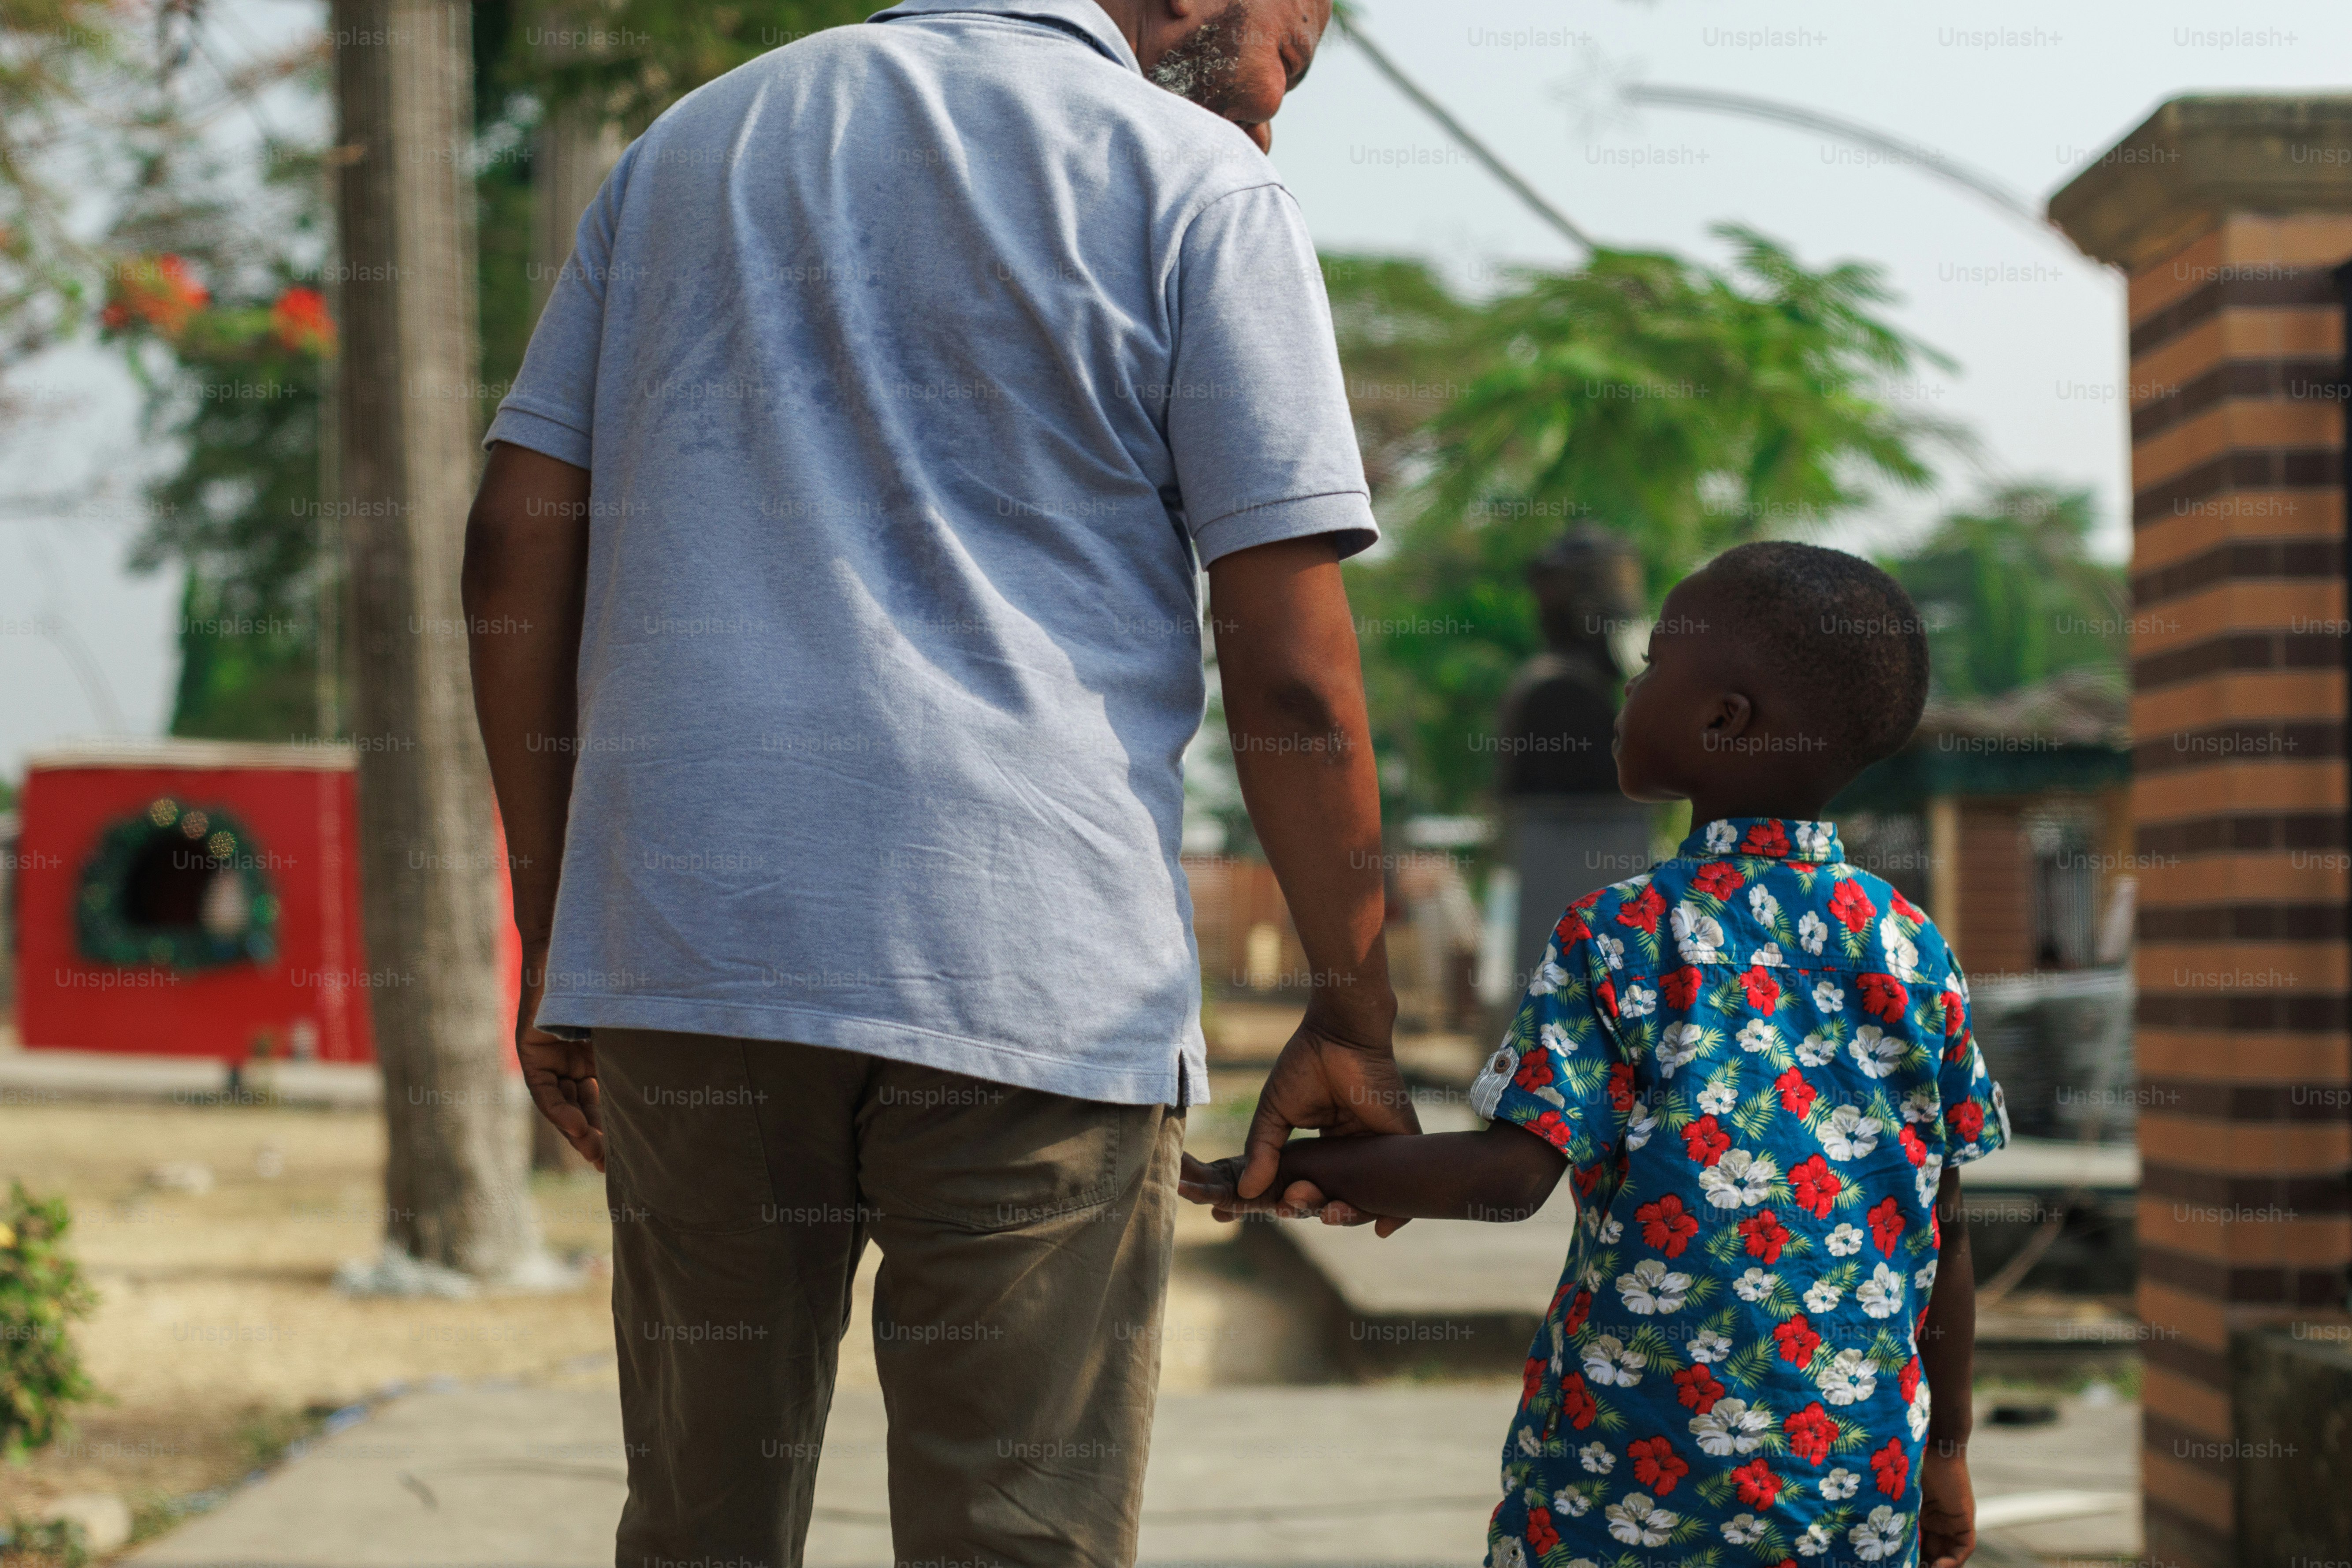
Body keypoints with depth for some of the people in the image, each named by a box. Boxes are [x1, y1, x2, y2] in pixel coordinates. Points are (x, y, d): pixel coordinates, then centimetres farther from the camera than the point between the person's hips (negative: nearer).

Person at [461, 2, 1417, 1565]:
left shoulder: (695, 136, 19)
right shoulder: (1199, 188, 3)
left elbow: (517, 550, 14)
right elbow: (1289, 671, -3)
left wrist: (555, 937, 17)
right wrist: (1354, 1020, 5)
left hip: (682, 955, 5)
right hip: (1031, 979, -4)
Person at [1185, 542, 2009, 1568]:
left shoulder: (1620, 935, -7)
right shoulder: (1908, 949, 3)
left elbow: (1513, 1174, -13)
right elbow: (1946, 1230, 6)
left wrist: (1302, 1170, -2)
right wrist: (1946, 1451, 16)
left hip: (1635, 1458, -3)